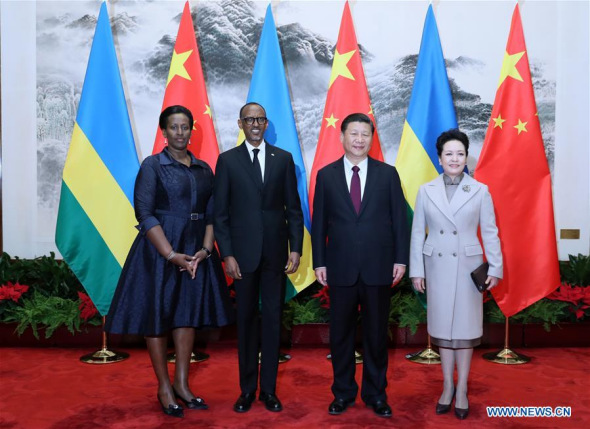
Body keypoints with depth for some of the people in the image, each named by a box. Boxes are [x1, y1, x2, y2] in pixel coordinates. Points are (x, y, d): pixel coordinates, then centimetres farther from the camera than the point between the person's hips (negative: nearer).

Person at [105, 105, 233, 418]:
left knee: (188, 313, 9)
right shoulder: (153, 166, -4)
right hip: (159, 249, -4)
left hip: (196, 251, 5)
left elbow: (212, 213, 6)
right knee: (156, 314, 3)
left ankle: (182, 384, 22)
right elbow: (144, 214, -12)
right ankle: (164, 387, 18)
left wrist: (205, 249, -10)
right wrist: (171, 255, -18)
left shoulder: (203, 169, 9)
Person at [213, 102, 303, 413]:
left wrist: (296, 248, -2)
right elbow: (220, 212, 0)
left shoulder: (283, 159, 6)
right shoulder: (227, 160, 3)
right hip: (243, 252, -1)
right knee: (246, 320, 9)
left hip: (276, 251, 1)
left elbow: (294, 207, 5)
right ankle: (247, 389, 21)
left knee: (272, 319, 7)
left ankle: (269, 389, 19)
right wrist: (227, 254, -7)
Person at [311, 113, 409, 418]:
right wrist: (319, 262, 0)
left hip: (378, 267, 0)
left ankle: (375, 394, 26)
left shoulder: (387, 173, 4)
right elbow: (319, 223, 4)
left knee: (376, 333, 10)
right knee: (341, 333, 10)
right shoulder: (326, 175, 4)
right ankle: (343, 393, 26)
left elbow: (399, 218, 3)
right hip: (341, 268, 1)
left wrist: (400, 258, -2)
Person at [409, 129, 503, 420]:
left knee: (465, 327, 6)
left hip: (468, 266, -1)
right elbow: (417, 233, 1)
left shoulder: (480, 191, -1)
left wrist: (495, 268, -4)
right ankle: (447, 387, 23)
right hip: (437, 266, 1)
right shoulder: (426, 191, 1)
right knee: (443, 326, 10)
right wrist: (416, 270, -1)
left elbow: (490, 232, 0)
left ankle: (462, 389, 20)